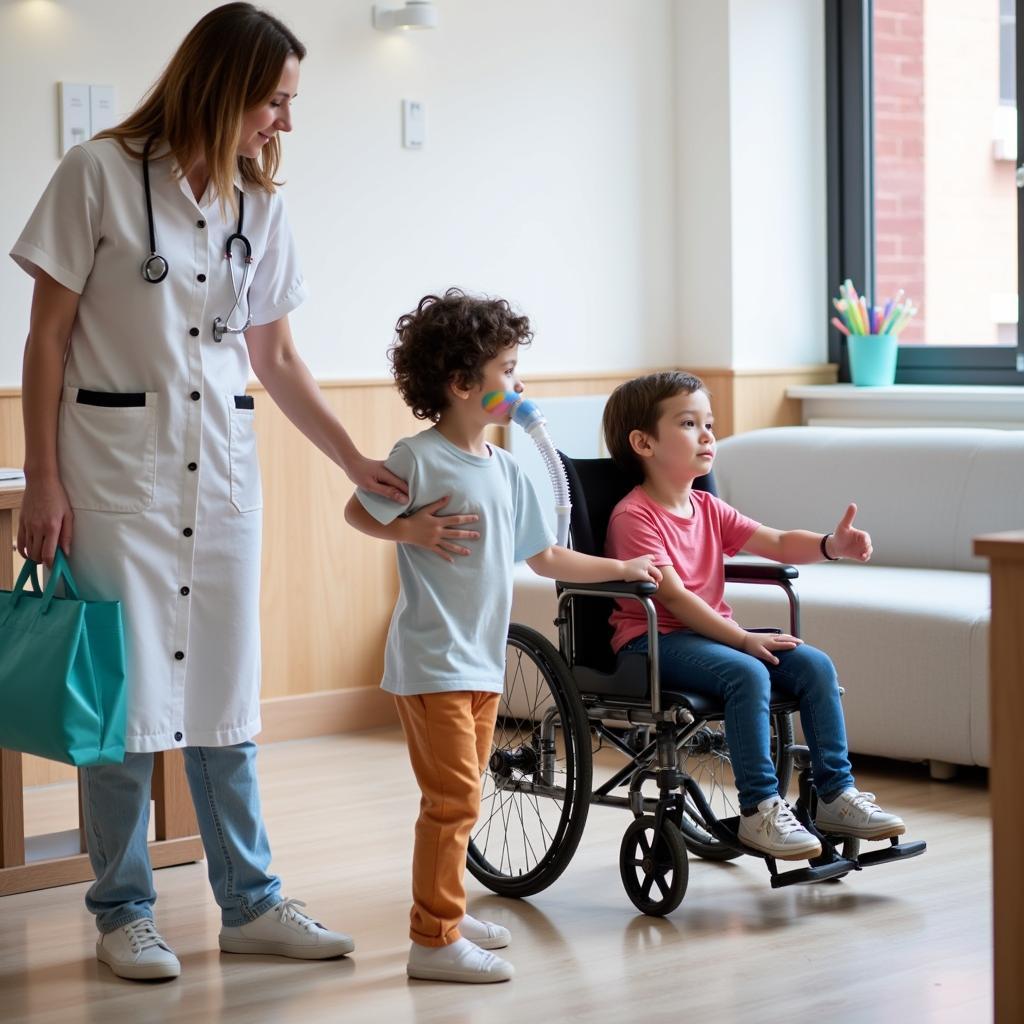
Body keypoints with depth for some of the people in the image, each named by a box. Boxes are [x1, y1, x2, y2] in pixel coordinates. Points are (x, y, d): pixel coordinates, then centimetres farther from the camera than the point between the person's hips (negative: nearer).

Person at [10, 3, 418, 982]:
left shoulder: (257, 206, 9)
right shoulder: (100, 175, -6)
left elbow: (276, 358, 14)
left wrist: (359, 464, 8)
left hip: (221, 470, 5)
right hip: (117, 466, -4)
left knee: (224, 693, 9)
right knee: (123, 692, -1)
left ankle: (250, 902, 18)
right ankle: (124, 912, 13)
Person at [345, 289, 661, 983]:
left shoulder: (507, 471, 9)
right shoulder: (418, 458, -12)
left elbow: (545, 557, 17)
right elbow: (357, 512, -1)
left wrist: (621, 568, 19)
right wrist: (410, 529, -16)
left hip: (484, 661, 8)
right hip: (431, 660, -8)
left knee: (462, 797, 16)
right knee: (453, 799, -9)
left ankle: (448, 915, 28)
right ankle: (434, 940, -3)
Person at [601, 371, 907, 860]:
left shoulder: (708, 508, 15)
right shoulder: (633, 516, -12)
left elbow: (778, 544, 8)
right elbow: (672, 596, -19)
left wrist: (831, 545, -13)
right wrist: (743, 639, -22)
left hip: (710, 631, 8)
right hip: (652, 641, -8)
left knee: (815, 665, -9)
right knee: (747, 673, -33)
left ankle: (836, 794, -4)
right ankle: (759, 809, -27)